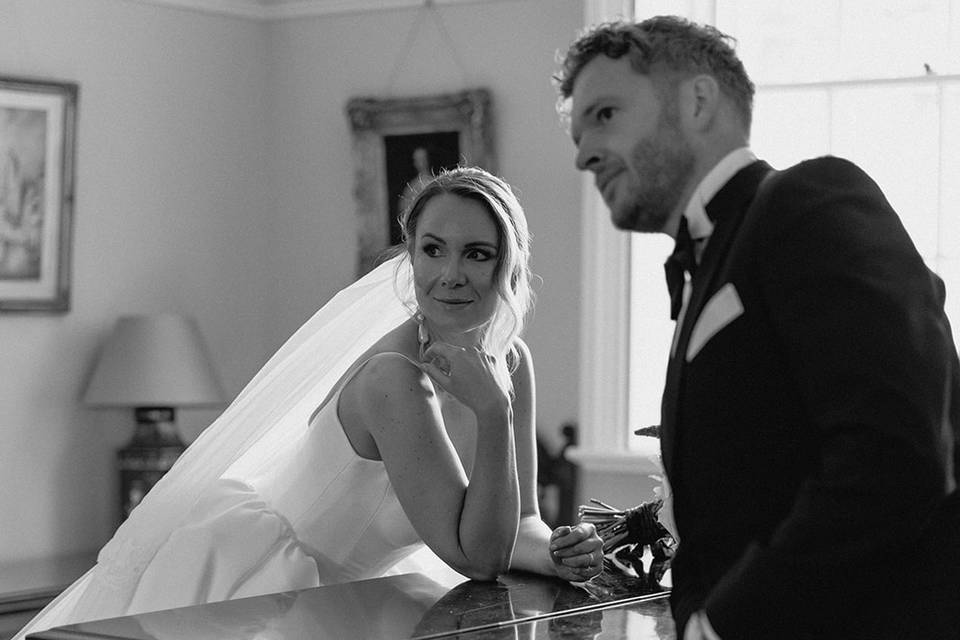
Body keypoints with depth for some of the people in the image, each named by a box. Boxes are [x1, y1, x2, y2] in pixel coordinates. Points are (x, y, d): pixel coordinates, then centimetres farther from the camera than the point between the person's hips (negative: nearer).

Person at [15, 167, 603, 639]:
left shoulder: (513, 363, -5)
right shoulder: (396, 378, -29)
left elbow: (519, 524, -1)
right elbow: (476, 557, -28)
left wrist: (558, 553, -22)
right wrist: (493, 414, -35)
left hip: (334, 592, 8)